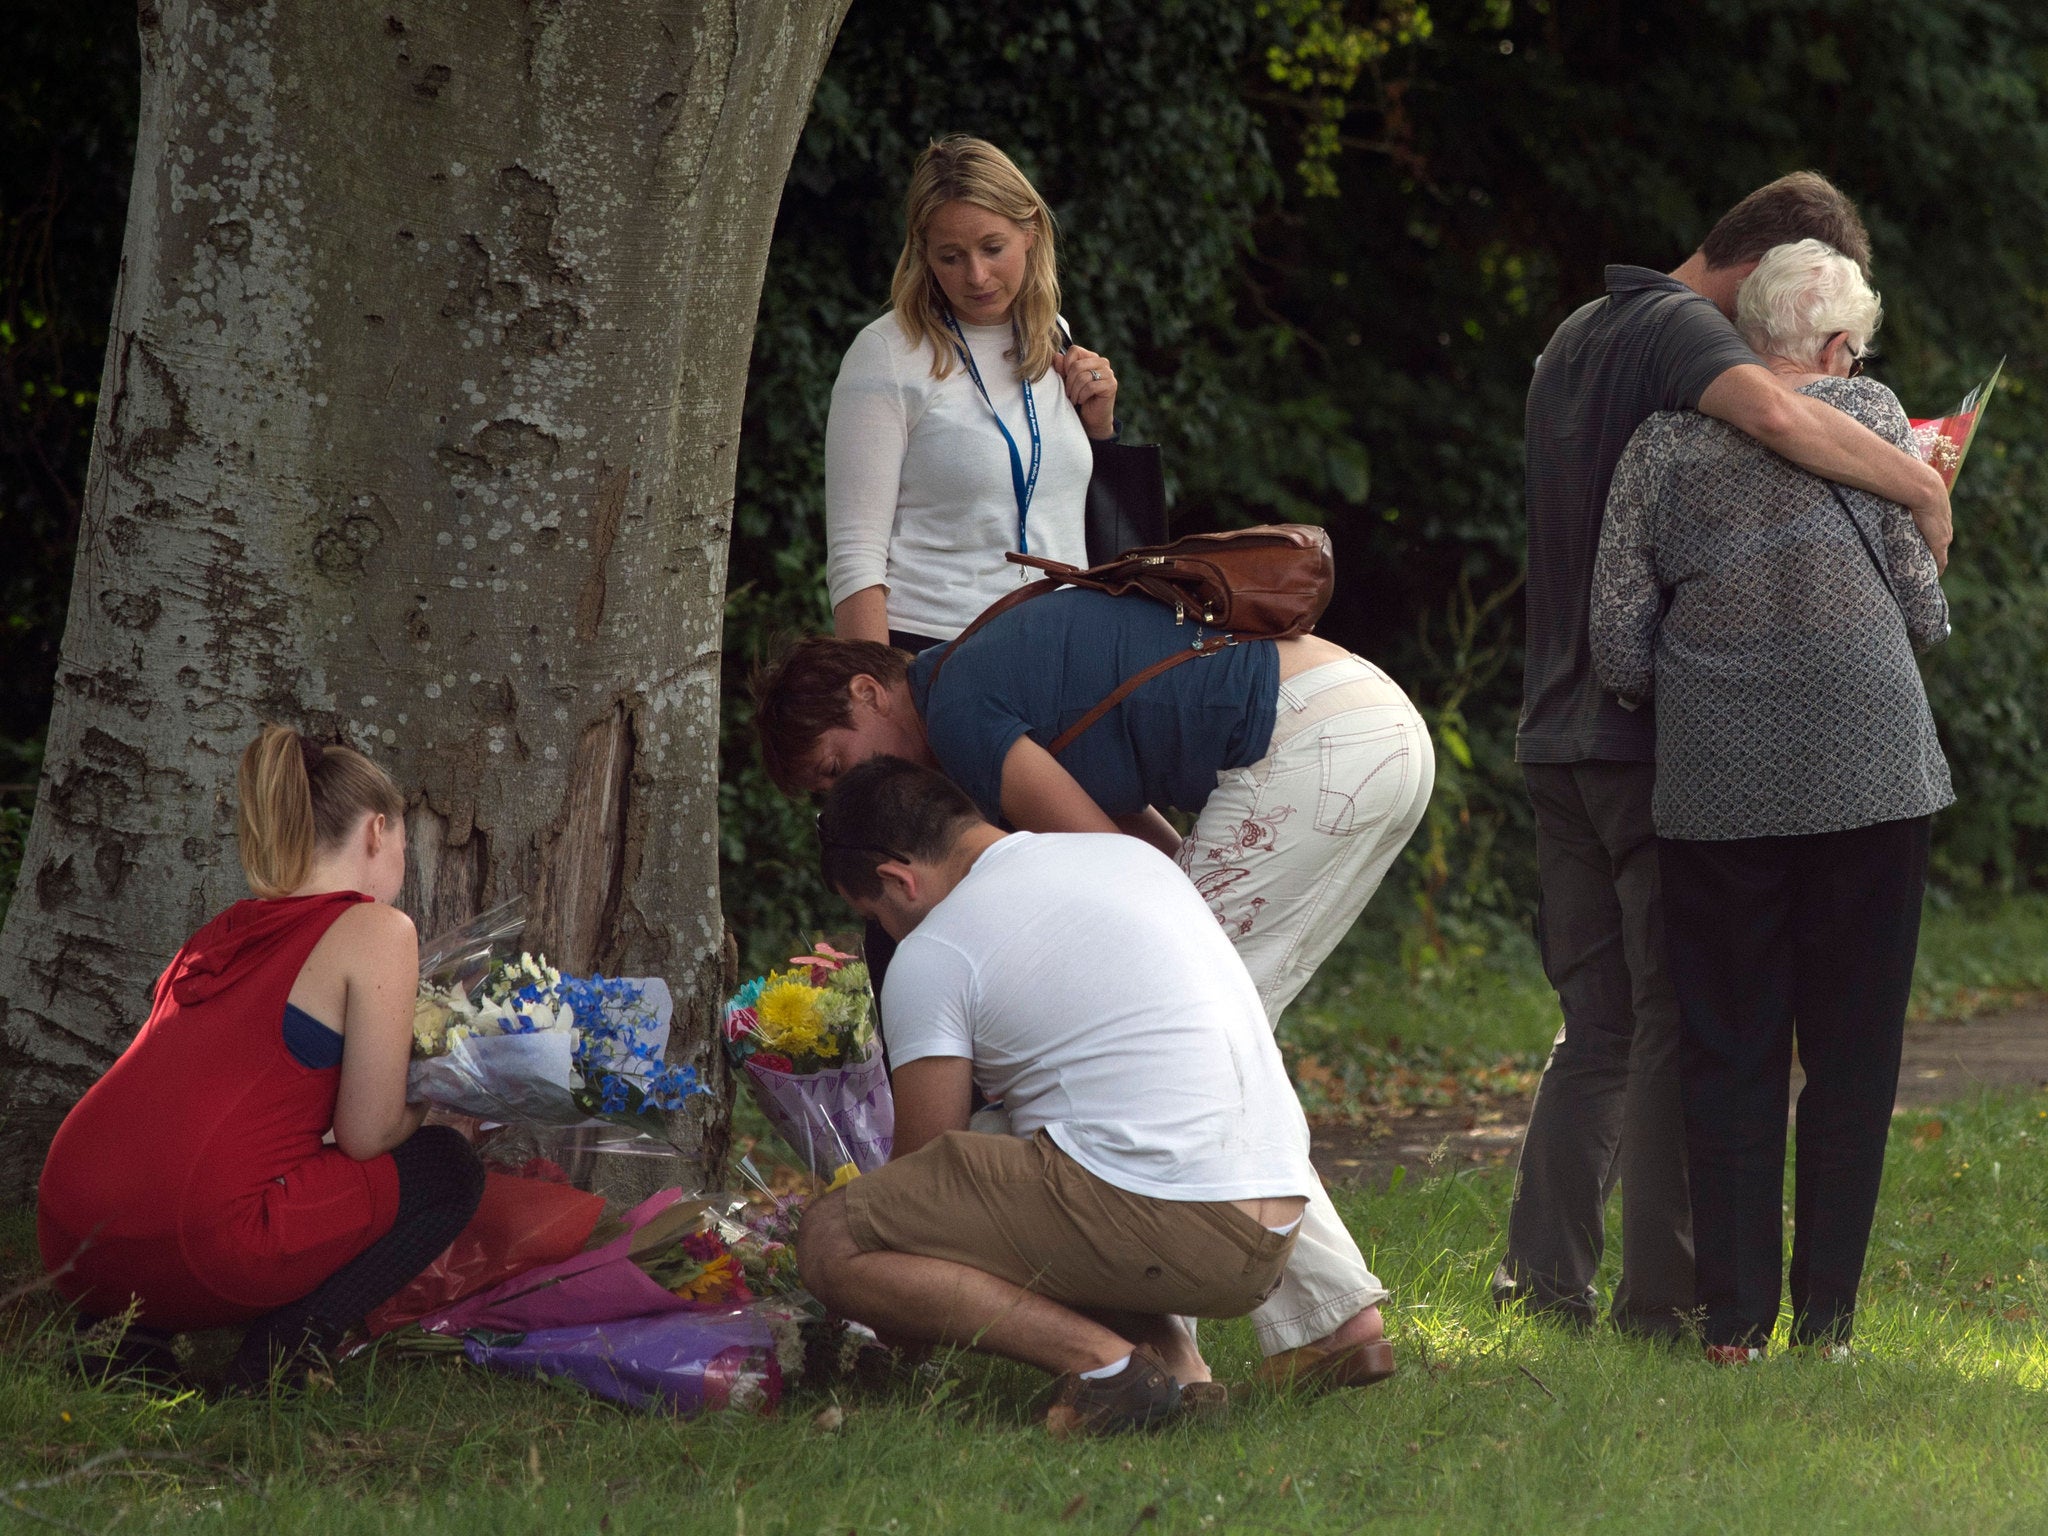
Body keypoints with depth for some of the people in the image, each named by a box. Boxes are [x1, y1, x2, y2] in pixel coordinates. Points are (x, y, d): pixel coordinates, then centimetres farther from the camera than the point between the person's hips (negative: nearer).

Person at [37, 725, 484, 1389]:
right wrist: (425, 1103, 22)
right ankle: (277, 1357, -2)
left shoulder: (223, 932, 22)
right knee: (447, 1167, 14)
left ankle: (131, 1332, 14)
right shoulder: (377, 931, 2)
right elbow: (365, 1135, 0)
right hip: (196, 1251, -7)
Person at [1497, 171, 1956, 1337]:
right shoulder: (1680, 331, -12)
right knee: (1683, 1021, -2)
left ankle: (1546, 1271, 9)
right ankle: (1665, 1296, -1)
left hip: (1561, 733, 8)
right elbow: (1778, 415, -33)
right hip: (1664, 734, -8)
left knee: (1599, 1021, 12)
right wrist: (1922, 487, -21)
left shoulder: (1578, 337, 18)